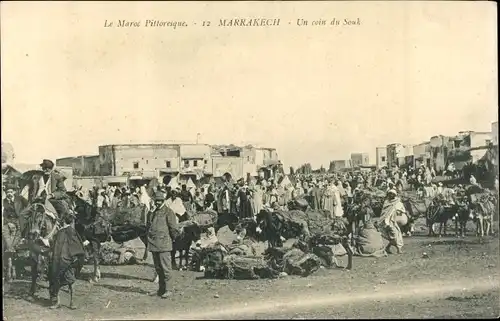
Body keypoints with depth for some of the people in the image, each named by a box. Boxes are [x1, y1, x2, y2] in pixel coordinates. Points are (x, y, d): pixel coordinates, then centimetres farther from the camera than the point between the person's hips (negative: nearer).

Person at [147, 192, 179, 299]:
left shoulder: (168, 212, -5)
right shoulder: (153, 212, 18)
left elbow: (173, 229, -6)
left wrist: (173, 239, -5)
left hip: (164, 244, -8)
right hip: (153, 244, 8)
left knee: (165, 268, -7)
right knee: (158, 268, 13)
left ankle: (167, 290, -2)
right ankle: (161, 289, 22)